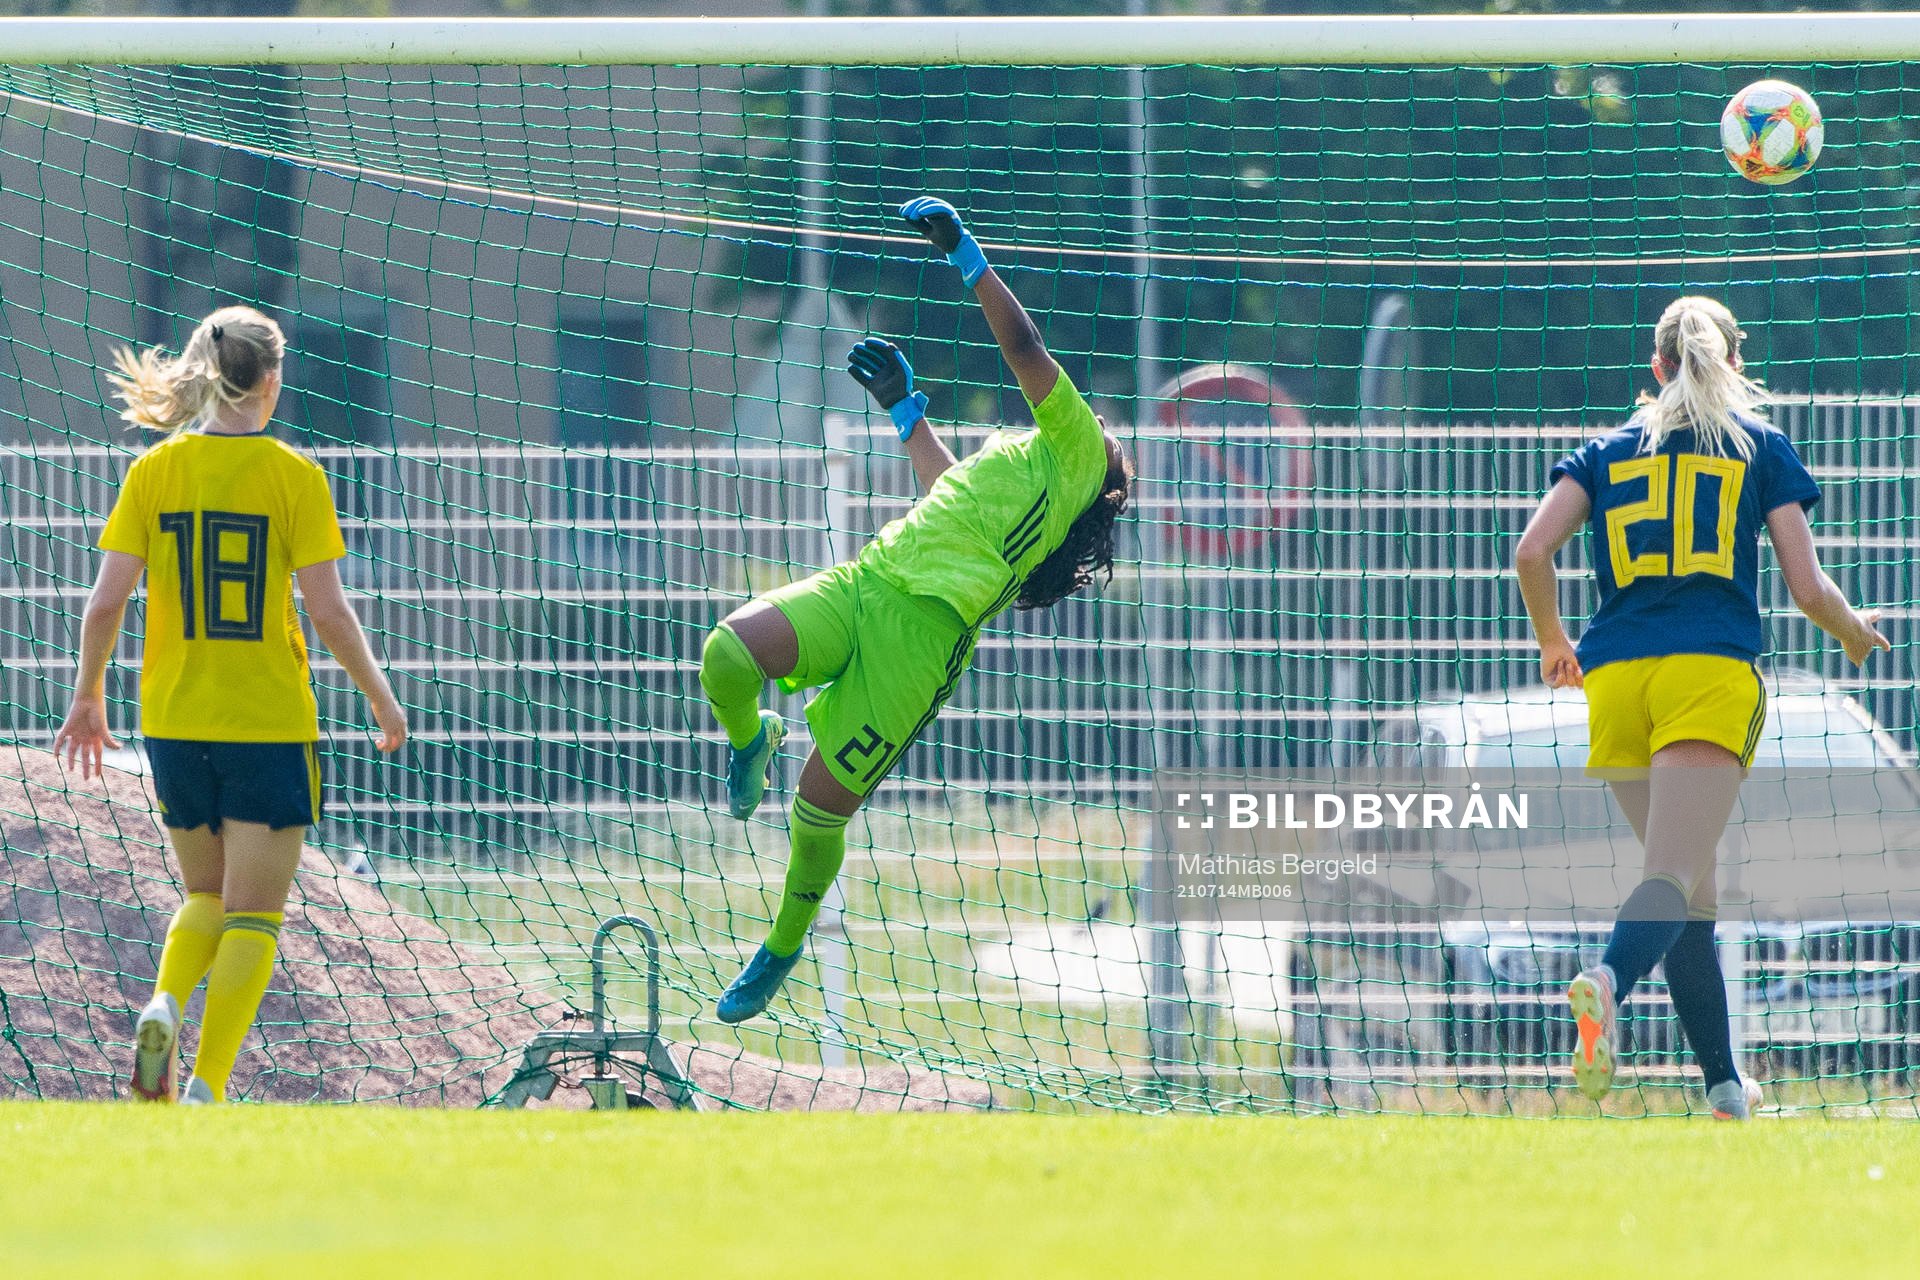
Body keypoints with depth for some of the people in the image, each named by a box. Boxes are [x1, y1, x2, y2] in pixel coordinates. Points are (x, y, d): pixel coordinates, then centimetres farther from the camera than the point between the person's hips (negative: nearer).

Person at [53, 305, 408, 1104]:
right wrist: (382, 700, 5)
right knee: (253, 915, 5)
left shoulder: (154, 472, 0)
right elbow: (329, 612, -9)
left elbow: (106, 602, -3)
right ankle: (207, 1085, -7)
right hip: (271, 722, -3)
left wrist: (87, 699, 11)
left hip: (174, 721, 3)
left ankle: (164, 1004, -8)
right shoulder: (293, 477, -8)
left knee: (207, 894, 20)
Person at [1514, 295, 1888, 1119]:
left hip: (1615, 678, 3)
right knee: (1675, 876, -16)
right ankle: (1610, 981, -48)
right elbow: (1808, 588, 6)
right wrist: (1856, 634, 27)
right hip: (1712, 674, -3)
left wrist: (1552, 640, 21)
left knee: (1691, 886, 16)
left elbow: (1532, 551, 4)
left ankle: (1723, 1083, 16)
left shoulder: (1607, 450, 16)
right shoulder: (1761, 447, 11)